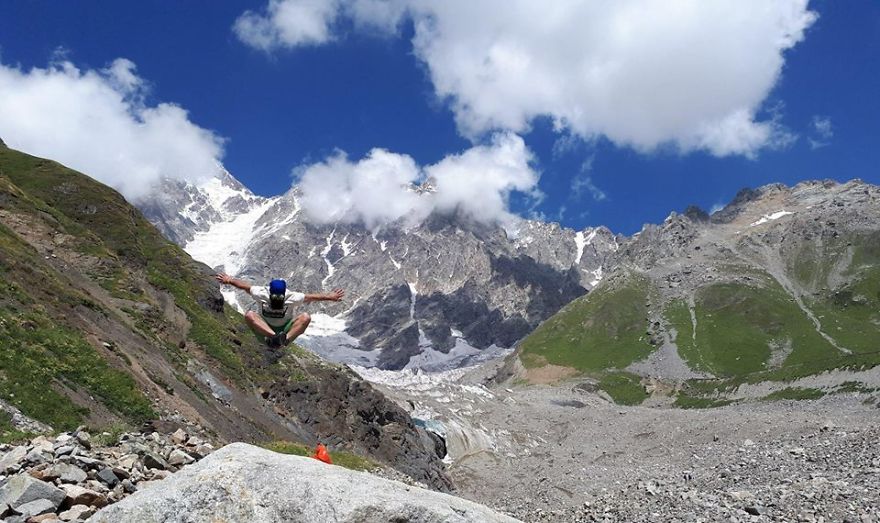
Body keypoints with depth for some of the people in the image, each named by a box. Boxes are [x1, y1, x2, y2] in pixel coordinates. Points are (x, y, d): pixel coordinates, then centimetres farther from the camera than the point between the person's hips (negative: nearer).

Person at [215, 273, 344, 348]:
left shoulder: (291, 297, -15)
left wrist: (329, 297, -13)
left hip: (285, 330, 0)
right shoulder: (261, 294, -15)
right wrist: (230, 280, -12)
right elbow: (245, 286, -4)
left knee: (306, 317, -27)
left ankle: (284, 339, -49)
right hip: (263, 328, 0)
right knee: (249, 315, -32)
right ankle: (274, 337, -49)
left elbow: (309, 297, -9)